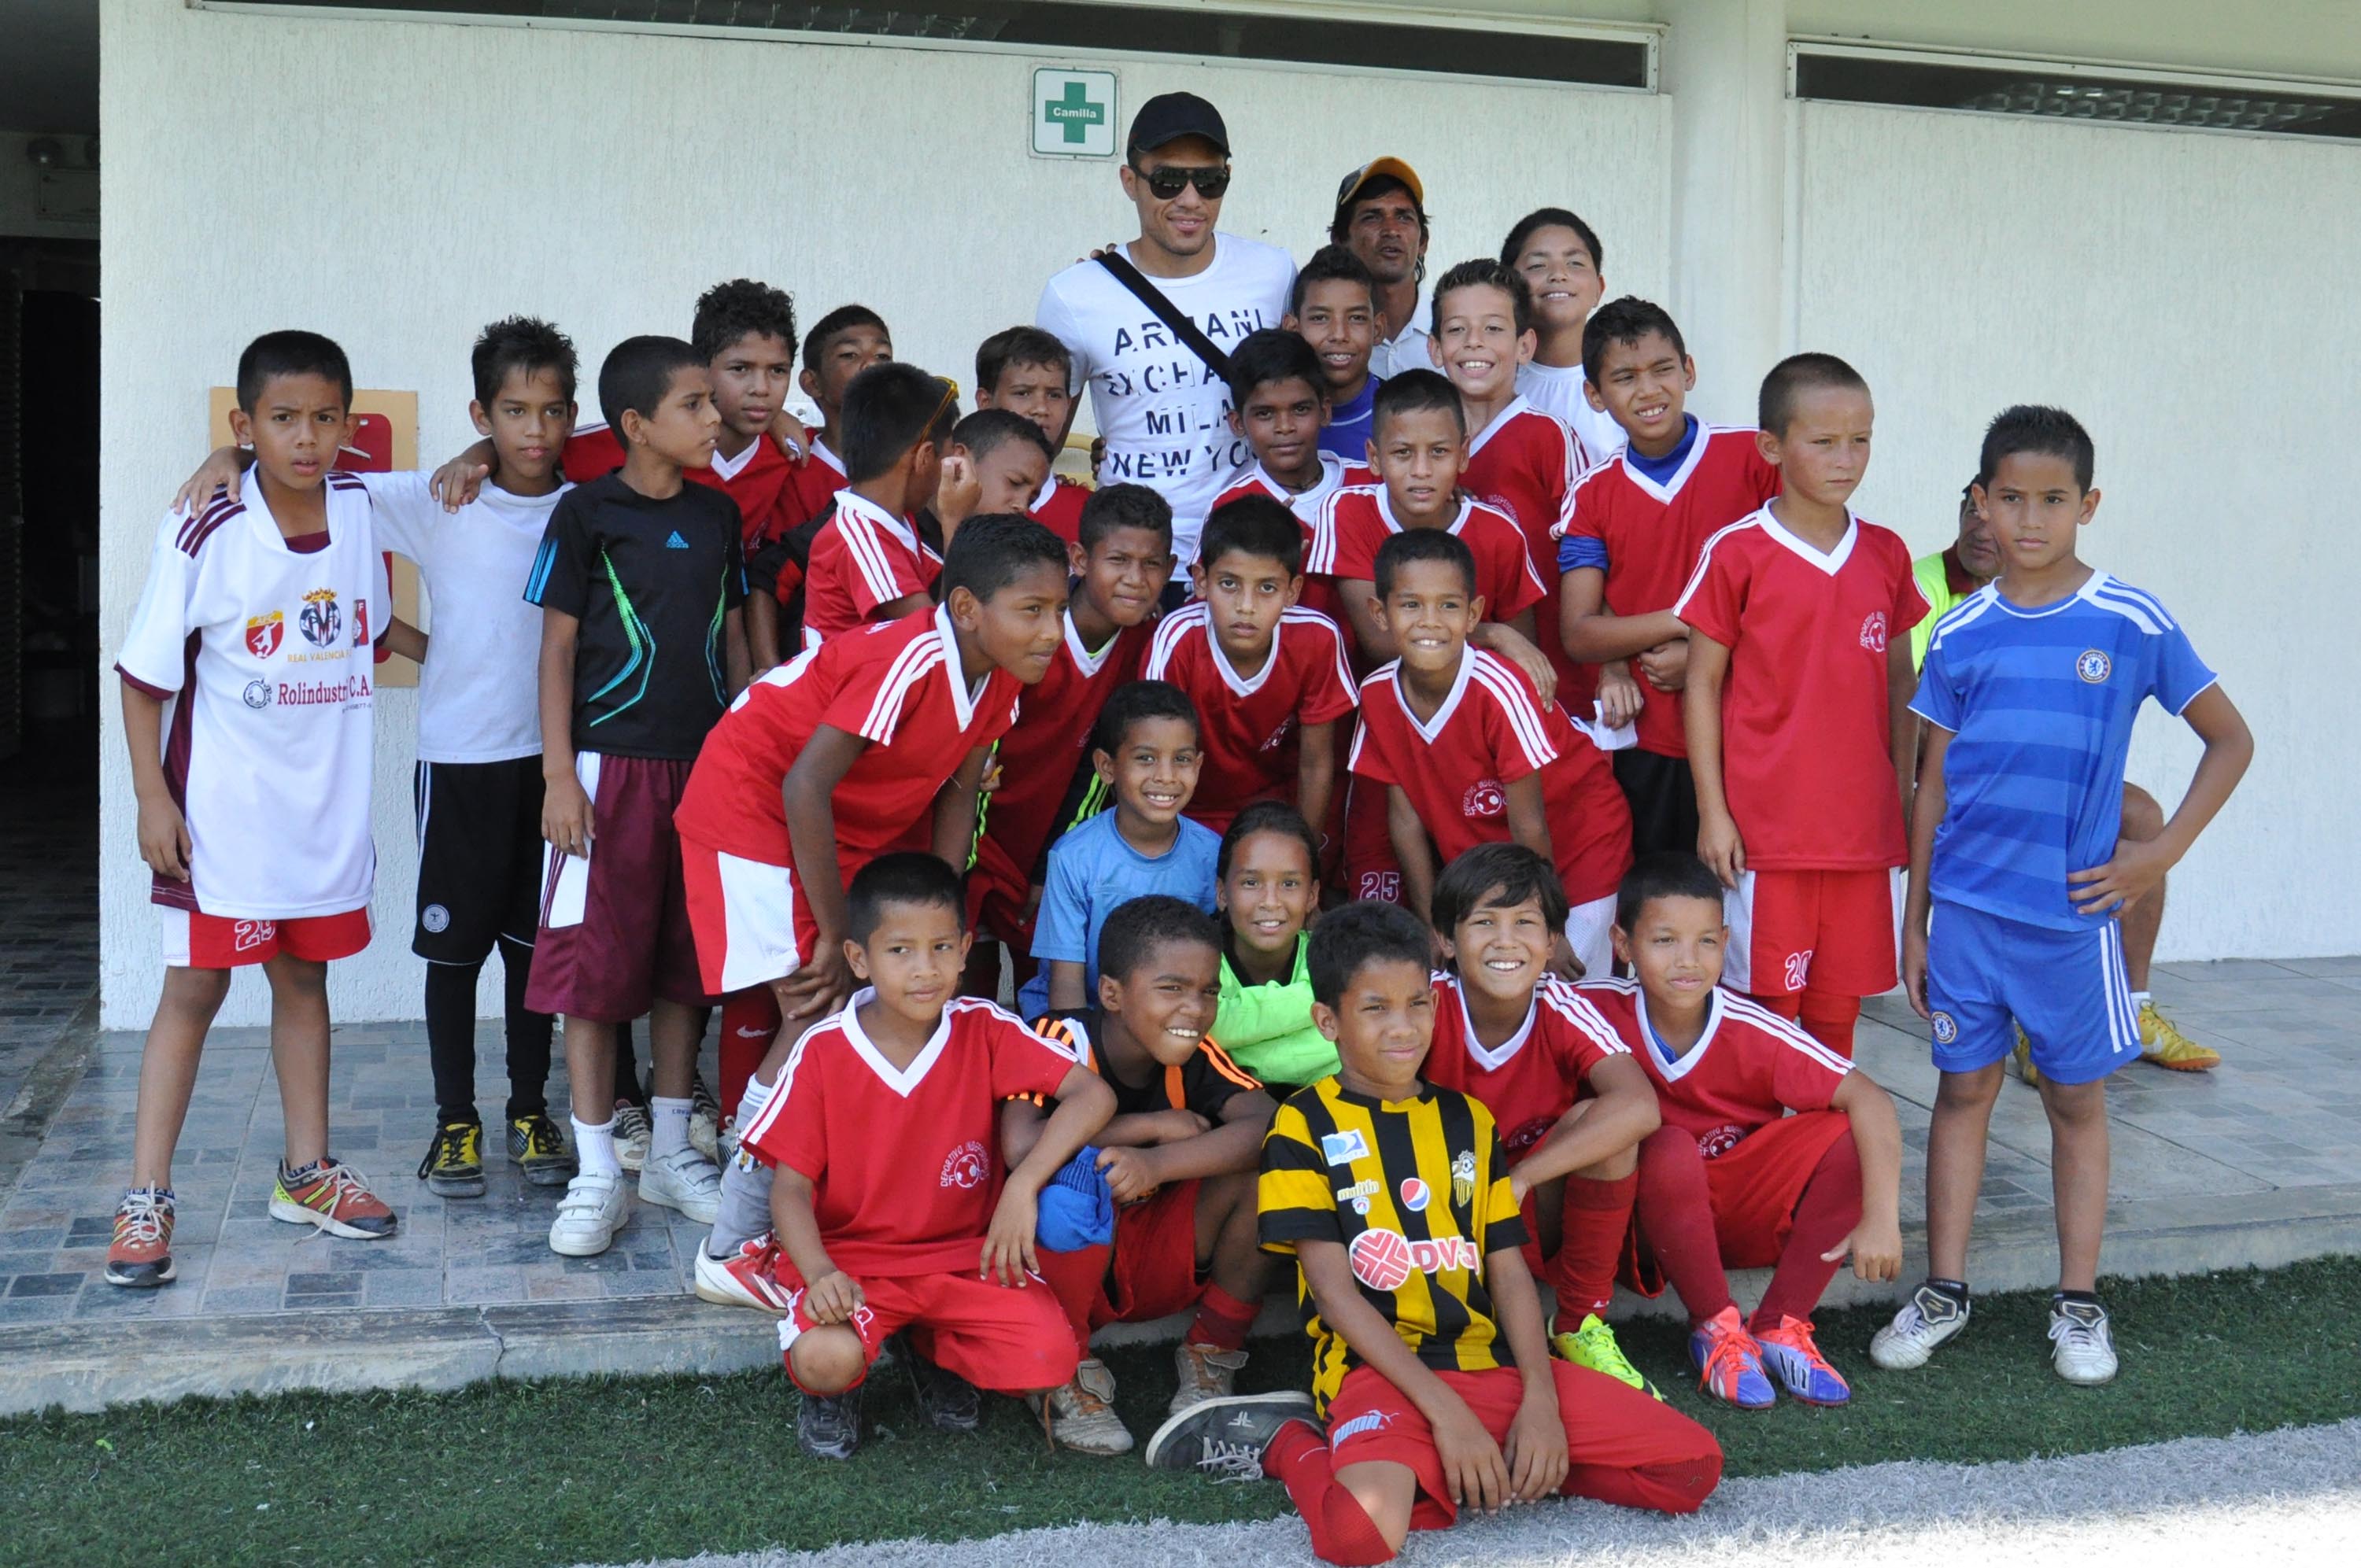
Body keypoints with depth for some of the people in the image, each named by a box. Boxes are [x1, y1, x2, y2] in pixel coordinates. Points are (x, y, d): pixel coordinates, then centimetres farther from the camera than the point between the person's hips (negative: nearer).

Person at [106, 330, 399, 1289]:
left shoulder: (363, 509, -2)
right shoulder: (206, 536, -16)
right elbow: (144, 677, -10)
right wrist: (152, 796, -12)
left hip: (326, 802, 4)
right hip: (221, 806, -4)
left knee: (303, 976, 15)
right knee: (195, 987, -1)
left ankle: (309, 1173, 27)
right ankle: (145, 1200, 6)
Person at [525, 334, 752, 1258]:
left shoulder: (718, 515, 10)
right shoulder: (588, 513, -4)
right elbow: (557, 646, -4)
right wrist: (558, 774, -9)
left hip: (704, 765, 5)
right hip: (611, 764, -5)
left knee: (686, 960, 11)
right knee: (594, 963, -3)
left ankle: (672, 1153, 23)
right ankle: (596, 1174, 6)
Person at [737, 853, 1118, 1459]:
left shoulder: (985, 1031, -7)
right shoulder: (821, 1052, -9)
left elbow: (1093, 1094, -14)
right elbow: (791, 1185, -8)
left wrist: (1022, 1186, -27)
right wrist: (819, 1273, -27)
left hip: (965, 1255, 2)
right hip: (851, 1256, -2)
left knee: (1049, 1358, -22)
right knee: (823, 1357, -34)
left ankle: (932, 1347, 13)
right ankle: (833, 1388, 8)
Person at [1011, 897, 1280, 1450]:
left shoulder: (1198, 1057, -10)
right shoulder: (1063, 1041, -21)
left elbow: (1267, 1127, -29)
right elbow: (1019, 1145, -39)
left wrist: (1158, 1163, -44)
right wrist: (1153, 1125, -28)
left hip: (1158, 1268, 4)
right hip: (1061, 1270, -3)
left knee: (1258, 1167, -21)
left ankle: (1211, 1354, 0)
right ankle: (1070, 1376, -12)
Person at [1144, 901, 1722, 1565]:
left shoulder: (1467, 1119, 15)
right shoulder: (1304, 1125, 1)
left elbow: (1508, 1270, 10)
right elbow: (1333, 1287, -7)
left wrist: (1541, 1398, -8)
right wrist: (1445, 1411, -16)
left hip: (1488, 1360, 5)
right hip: (1377, 1366, -5)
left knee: (1693, 1468, -9)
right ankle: (1284, 1440, -4)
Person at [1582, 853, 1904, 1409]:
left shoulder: (1754, 1034, -19)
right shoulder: (1602, 1008, -19)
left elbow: (1868, 1100, -23)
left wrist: (1880, 1219, -32)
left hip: (1748, 1212, 2)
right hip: (1653, 1215, -2)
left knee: (1848, 1139, -21)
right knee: (1671, 1150, -34)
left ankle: (1779, 1328, -12)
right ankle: (1715, 1330, -16)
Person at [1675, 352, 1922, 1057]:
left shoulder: (1886, 555, 8)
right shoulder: (1736, 554, -5)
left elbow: (1900, 679, 15)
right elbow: (1701, 684, -2)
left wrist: (1904, 795, 10)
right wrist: (1712, 811, -6)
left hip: (1862, 828, 4)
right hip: (1764, 829, -4)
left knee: (1840, 1005, 10)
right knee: (1764, 1006, 0)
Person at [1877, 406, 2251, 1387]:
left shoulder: (2133, 625, -3)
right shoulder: (1961, 634, 3)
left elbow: (2231, 740, 4)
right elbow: (1933, 782, 8)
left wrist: (2162, 852, -4)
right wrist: (1915, 921, 7)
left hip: (2074, 910, -1)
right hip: (1967, 905, 2)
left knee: (2076, 1097, 8)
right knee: (1965, 1087, 8)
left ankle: (2078, 1304, 19)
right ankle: (1943, 1290, 19)